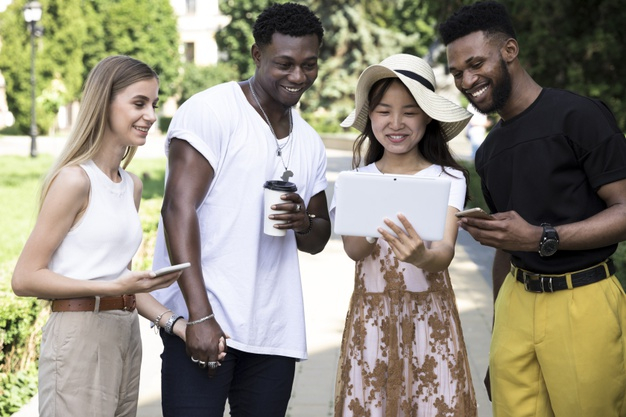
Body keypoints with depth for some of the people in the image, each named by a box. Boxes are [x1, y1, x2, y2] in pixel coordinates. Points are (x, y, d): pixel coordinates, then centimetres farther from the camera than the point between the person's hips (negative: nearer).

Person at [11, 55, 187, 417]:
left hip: (127, 338, 8)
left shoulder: (132, 185, 14)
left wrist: (173, 322, 4)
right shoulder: (74, 179, -9)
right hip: (79, 337, -7)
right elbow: (25, 279, -11)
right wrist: (115, 287, -18)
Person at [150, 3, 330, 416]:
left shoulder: (311, 144, 16)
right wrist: (199, 316, -21)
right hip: (203, 320, -6)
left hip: (275, 332, 6)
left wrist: (304, 223, -3)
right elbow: (179, 208, -13)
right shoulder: (211, 111, -5)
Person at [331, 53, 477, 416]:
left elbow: (445, 252, -17)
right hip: (370, 319, 1)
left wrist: (423, 257, -41)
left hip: (430, 318, -1)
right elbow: (354, 249, -14)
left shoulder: (447, 179, -3)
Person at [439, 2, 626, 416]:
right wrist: (497, 334, 20)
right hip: (517, 302, 6)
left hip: (582, 303, -6)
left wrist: (543, 239, -23)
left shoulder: (578, 115, -8)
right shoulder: (490, 151, 15)